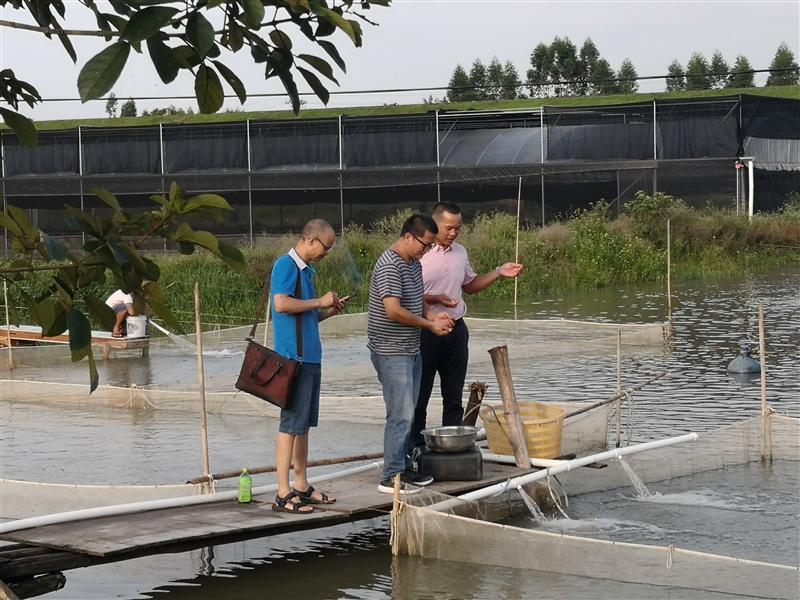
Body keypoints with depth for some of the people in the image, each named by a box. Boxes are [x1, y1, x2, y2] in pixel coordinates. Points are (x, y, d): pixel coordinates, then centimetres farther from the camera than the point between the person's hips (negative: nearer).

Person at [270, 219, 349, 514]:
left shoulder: (307, 269, 18)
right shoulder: (286, 265, -10)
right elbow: (281, 304, -24)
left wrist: (330, 310, 9)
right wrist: (319, 302, -14)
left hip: (310, 356, 9)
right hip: (294, 357, -9)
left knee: (303, 423, 13)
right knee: (291, 423, -8)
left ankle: (302, 487, 19)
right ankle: (283, 494, -7)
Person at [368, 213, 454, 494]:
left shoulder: (414, 263, 13)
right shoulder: (390, 266, -19)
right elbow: (393, 311, -25)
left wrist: (433, 315, 4)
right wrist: (429, 325, -17)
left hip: (410, 350, 10)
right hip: (391, 352, -10)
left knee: (407, 413, 14)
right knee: (401, 415, -9)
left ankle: (403, 468, 22)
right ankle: (391, 477, -4)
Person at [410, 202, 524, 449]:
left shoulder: (460, 252, 10)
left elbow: (470, 285, 22)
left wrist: (499, 272, 11)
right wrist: (435, 299, -28)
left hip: (456, 330, 6)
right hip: (426, 333, -6)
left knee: (454, 396, 11)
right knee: (420, 396, 1)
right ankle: (416, 447, 7)